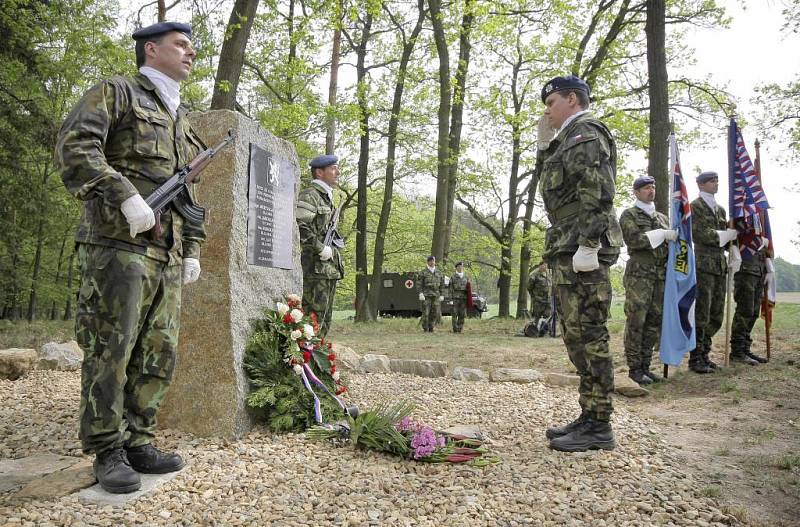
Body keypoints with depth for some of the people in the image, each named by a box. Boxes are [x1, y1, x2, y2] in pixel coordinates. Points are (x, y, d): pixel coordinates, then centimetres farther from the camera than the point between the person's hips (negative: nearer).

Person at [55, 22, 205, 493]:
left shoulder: (183, 122, 26)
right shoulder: (117, 92, 6)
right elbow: (75, 145, -11)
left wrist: (193, 249, 17)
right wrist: (127, 195, -21)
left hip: (167, 256, 7)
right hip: (120, 243, -7)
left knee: (159, 353, 5)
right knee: (110, 351, -4)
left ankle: (138, 442, 14)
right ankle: (108, 452, 4)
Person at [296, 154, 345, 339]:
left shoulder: (327, 198, 22)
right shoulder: (309, 195, -9)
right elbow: (300, 227, -22)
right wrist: (321, 249, -19)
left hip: (330, 267, 10)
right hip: (315, 267, -10)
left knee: (325, 318, 13)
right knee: (314, 316, -10)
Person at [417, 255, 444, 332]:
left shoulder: (439, 273, 10)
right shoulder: (423, 272, -1)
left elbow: (442, 285, 13)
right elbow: (419, 284, -5)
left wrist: (441, 295, 7)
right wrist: (420, 294, -15)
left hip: (436, 296, 3)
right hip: (426, 295, -3)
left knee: (434, 312, 1)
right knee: (425, 312, -6)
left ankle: (431, 328, 11)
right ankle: (425, 329, 3)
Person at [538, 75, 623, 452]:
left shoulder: (586, 134, -4)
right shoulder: (569, 141, 26)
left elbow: (597, 194, -17)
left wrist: (588, 245, -24)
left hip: (581, 252, -11)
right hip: (567, 253, 11)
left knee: (587, 335, -8)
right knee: (576, 336, 12)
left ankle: (599, 425, -2)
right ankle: (589, 416, 19)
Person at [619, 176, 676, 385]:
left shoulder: (662, 217, 22)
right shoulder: (629, 215, 3)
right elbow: (633, 239, -13)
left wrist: (677, 238, -2)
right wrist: (661, 234, -17)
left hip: (661, 275, 6)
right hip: (639, 274, -6)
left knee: (654, 322, 6)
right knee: (636, 322, -7)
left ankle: (645, 366, 13)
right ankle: (634, 368, -2)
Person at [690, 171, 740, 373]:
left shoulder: (720, 209, 21)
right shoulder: (695, 206, -3)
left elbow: (726, 235, 21)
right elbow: (700, 234, -14)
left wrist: (734, 251, 2)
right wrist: (727, 235, -7)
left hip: (720, 266, 8)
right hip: (703, 265, -8)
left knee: (717, 315, 10)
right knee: (701, 314, -6)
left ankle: (704, 353, 20)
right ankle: (695, 358, 1)